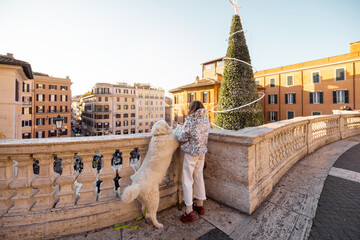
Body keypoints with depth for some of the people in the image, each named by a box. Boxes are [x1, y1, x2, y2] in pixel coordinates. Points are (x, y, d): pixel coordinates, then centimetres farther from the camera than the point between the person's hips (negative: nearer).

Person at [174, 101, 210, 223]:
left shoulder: (191, 120, -17)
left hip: (191, 153, -7)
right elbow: (199, 134, 7)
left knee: (187, 180, 5)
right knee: (199, 177, 20)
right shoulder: (206, 119, 4)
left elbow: (182, 137, -17)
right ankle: (200, 205, 36)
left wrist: (178, 128, 2)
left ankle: (189, 212, 13)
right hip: (202, 152, 7)